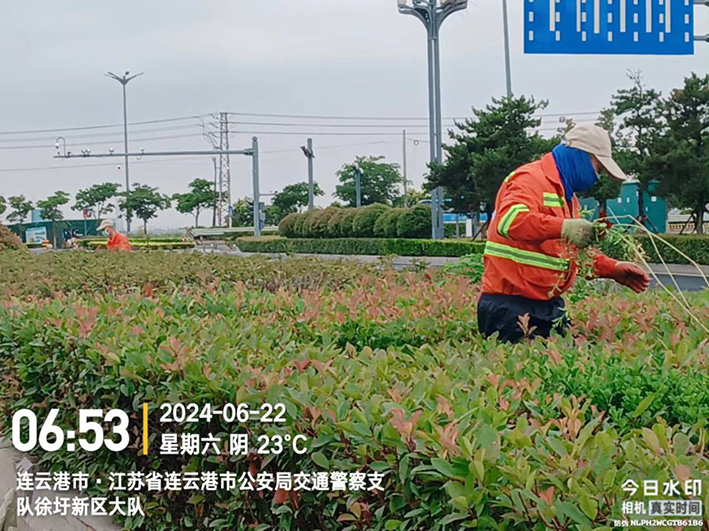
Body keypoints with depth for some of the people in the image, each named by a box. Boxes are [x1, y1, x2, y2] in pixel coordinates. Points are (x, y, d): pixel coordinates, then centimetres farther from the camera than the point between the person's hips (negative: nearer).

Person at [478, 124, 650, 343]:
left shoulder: (567, 196, 23)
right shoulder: (530, 179, -11)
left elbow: (575, 251, 31)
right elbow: (509, 219, -32)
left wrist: (613, 269, 19)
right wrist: (563, 227, -40)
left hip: (549, 306, 10)